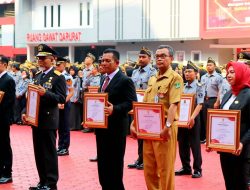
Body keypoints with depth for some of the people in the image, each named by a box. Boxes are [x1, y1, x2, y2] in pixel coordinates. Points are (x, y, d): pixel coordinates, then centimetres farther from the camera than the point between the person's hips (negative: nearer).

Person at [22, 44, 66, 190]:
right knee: (39, 152, 12)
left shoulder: (58, 77, -9)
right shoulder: (37, 76, 13)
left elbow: (62, 98, -16)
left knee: (49, 152, -1)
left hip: (49, 120, -7)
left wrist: (46, 93, -29)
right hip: (36, 119, 7)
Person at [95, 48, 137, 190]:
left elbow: (132, 102, -18)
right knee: (103, 162, 14)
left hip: (116, 127, -8)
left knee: (115, 163, 1)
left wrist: (114, 109, -29)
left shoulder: (125, 80, -12)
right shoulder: (105, 80, 15)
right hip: (102, 126, 8)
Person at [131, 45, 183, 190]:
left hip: (164, 128, -7)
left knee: (165, 168, 1)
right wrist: (134, 123, 8)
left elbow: (174, 105, -19)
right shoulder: (152, 79, 16)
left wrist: (168, 126, -29)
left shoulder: (175, 77, -8)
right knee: (149, 167, 12)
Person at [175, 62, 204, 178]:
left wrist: (192, 117, -26)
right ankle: (186, 167, 22)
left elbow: (199, 105, -15)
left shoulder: (199, 87, -6)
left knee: (194, 145, 0)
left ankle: (197, 169, 9)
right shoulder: (183, 87, 11)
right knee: (182, 145, 11)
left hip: (193, 119, -6)